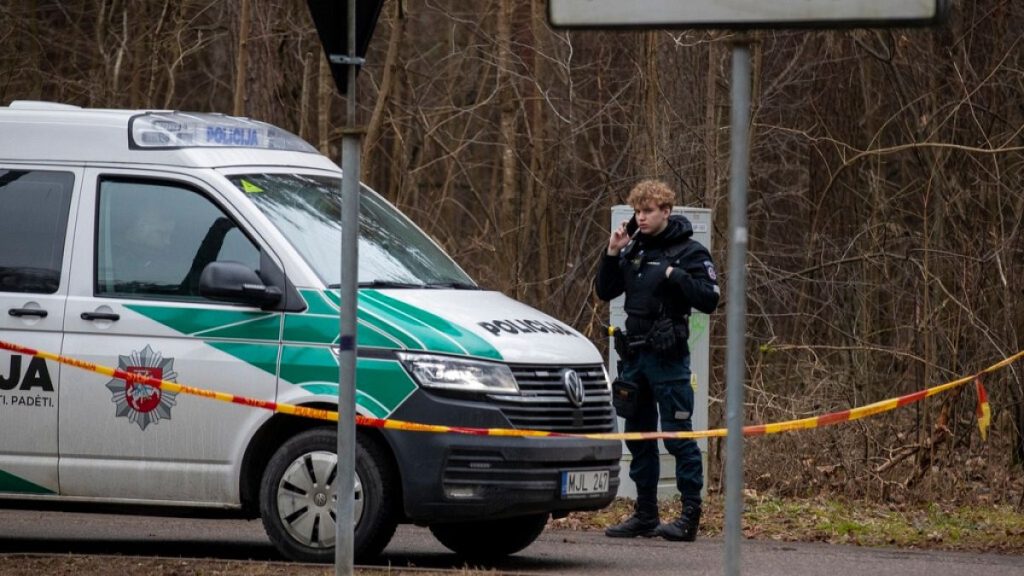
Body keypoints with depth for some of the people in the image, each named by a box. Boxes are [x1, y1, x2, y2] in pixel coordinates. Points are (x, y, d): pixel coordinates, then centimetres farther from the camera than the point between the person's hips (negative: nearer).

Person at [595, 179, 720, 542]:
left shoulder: (689, 252, -6)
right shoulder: (633, 249, 12)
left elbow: (709, 300, -13)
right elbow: (605, 292, 14)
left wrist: (676, 276, -21)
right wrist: (612, 255, 1)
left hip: (668, 358, -7)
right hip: (634, 354, 7)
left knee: (677, 435, -7)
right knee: (638, 434, 11)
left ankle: (690, 514, -5)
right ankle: (645, 514, 19)